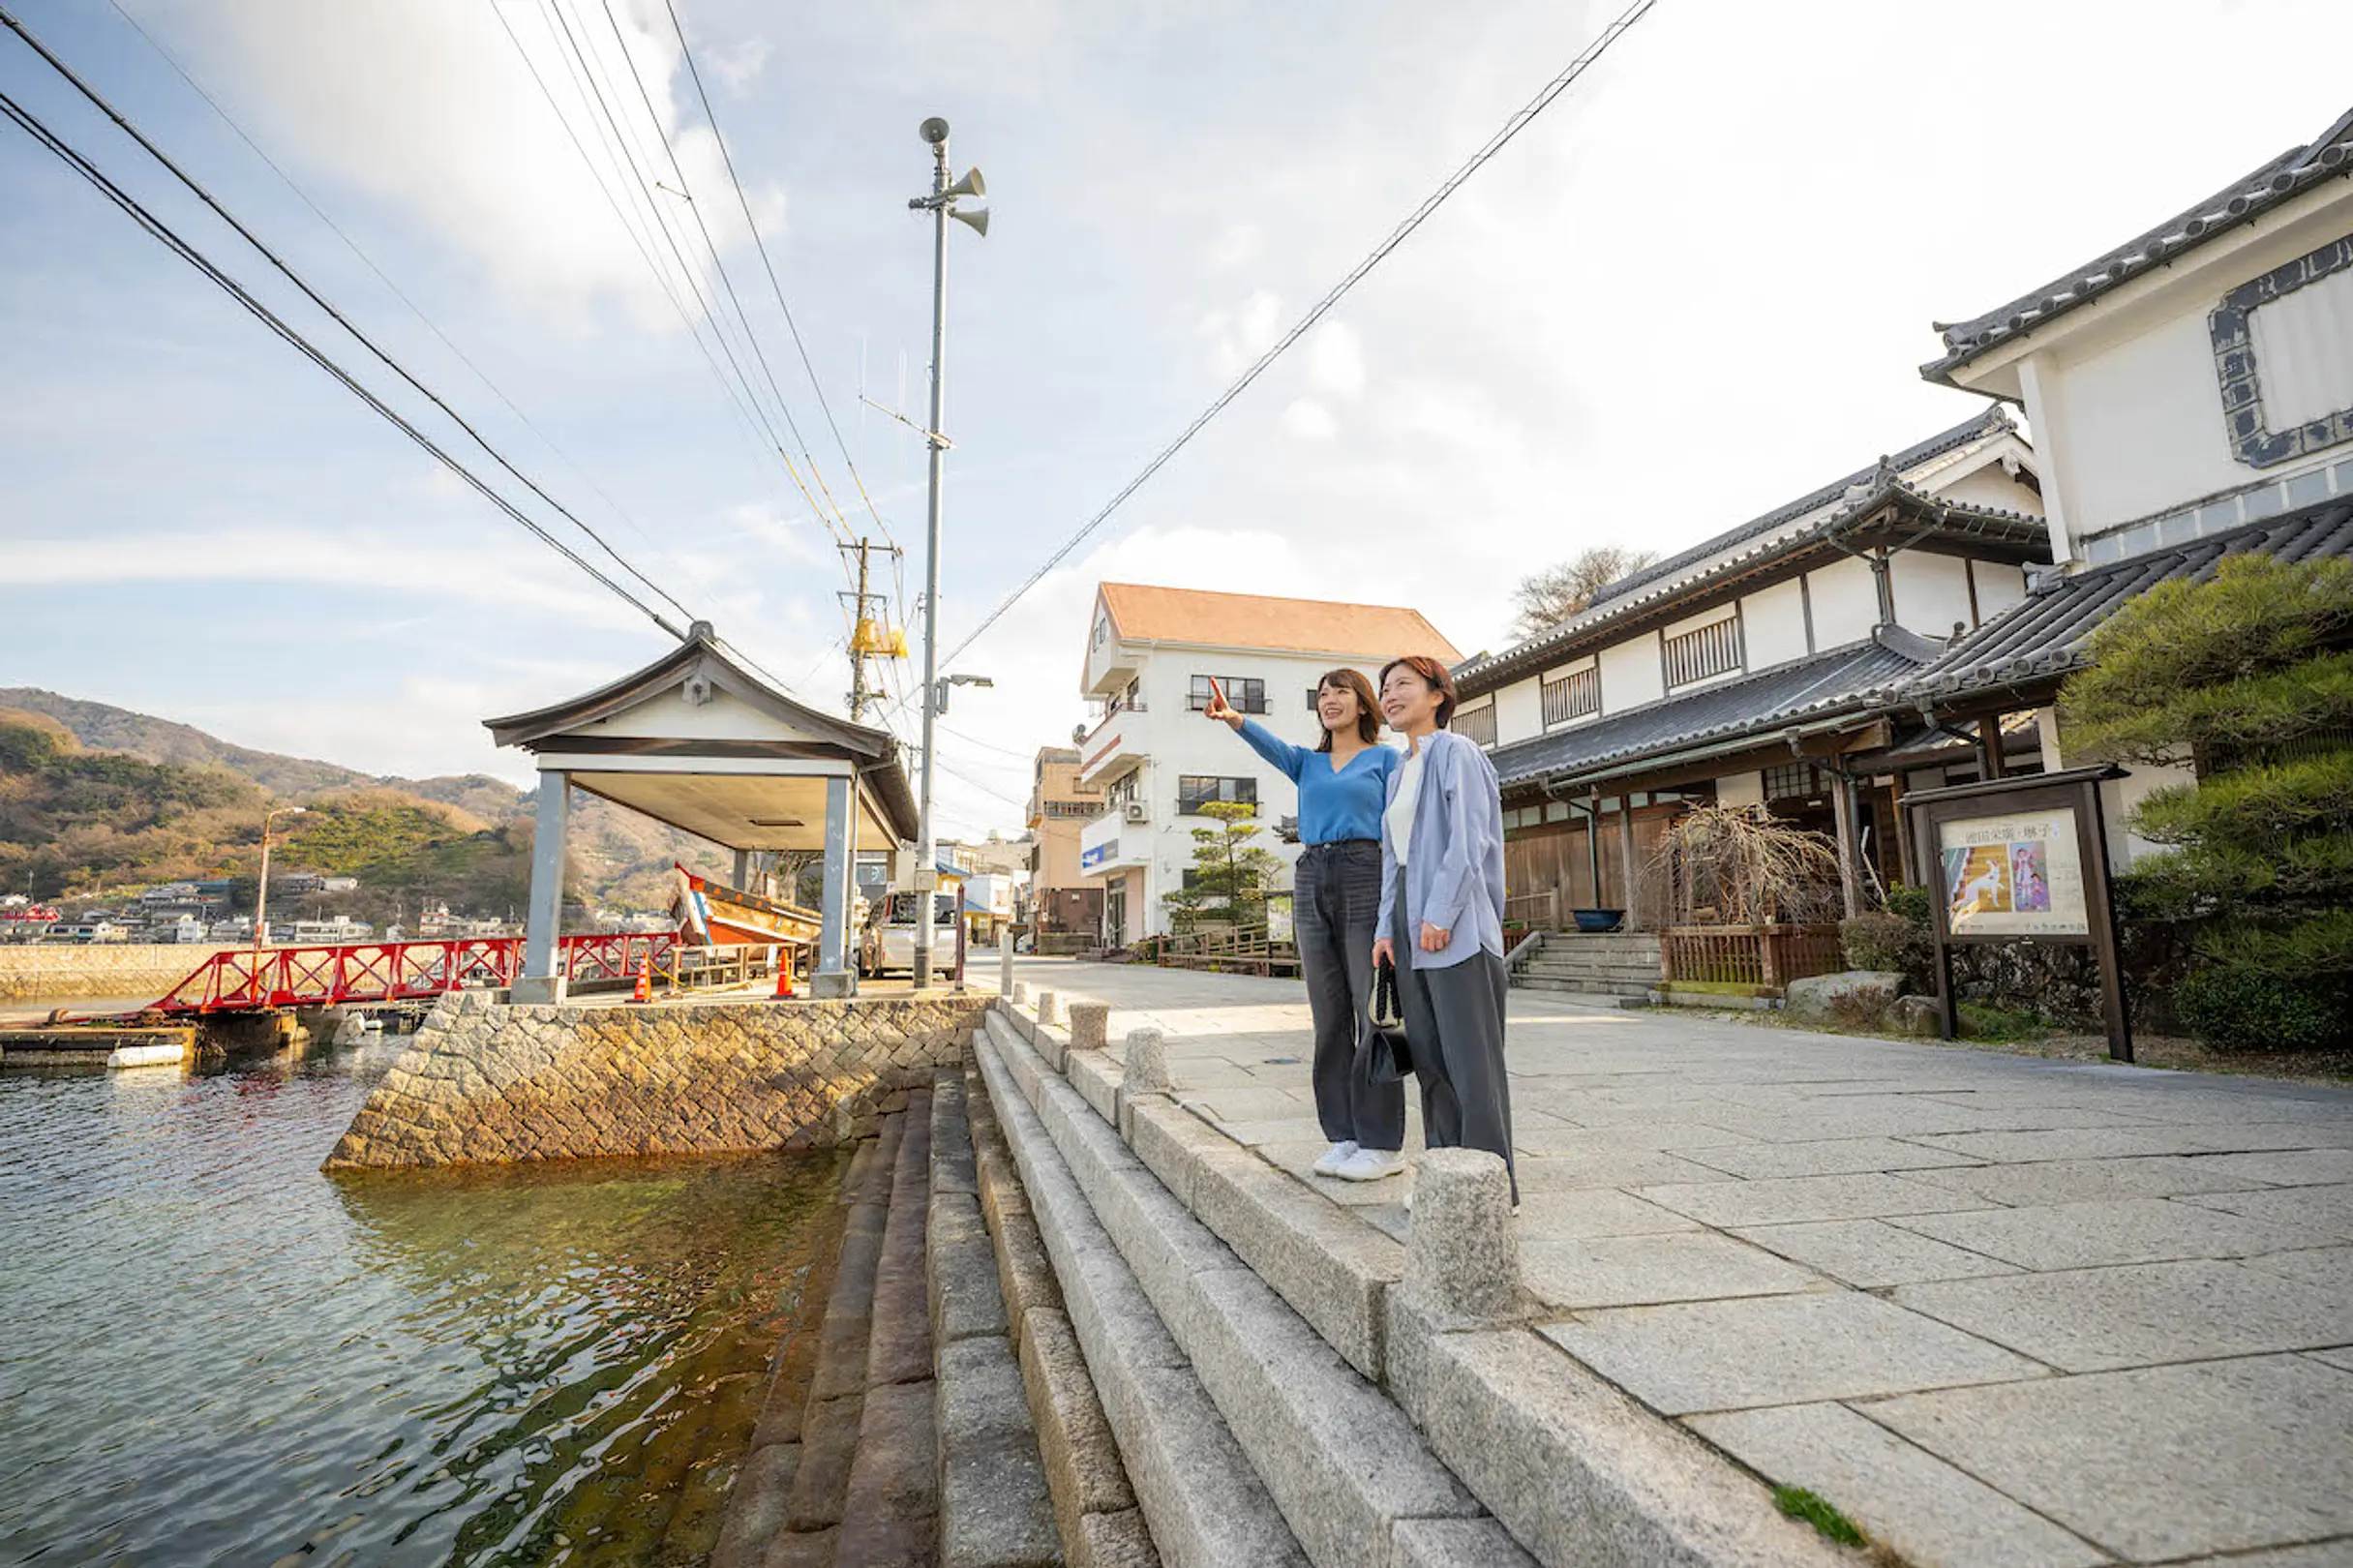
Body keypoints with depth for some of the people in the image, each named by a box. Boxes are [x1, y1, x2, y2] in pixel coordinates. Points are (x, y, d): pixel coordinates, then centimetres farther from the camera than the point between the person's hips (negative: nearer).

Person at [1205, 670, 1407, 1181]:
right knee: (1329, 1017, 6)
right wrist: (1233, 718, -25)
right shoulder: (1307, 763, 17)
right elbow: (1270, 745, -3)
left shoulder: (1385, 758, 8)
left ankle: (1382, 1143, 1)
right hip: (1311, 881, 5)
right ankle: (1343, 1135, 15)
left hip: (1366, 878, -4)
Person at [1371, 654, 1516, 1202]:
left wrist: (1439, 914, -19)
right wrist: (1387, 927, 10)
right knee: (1428, 1053, 9)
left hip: (1454, 924, -8)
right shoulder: (1399, 773, 21)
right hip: (1411, 921, 8)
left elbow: (1467, 839, -12)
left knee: (1470, 1054, -5)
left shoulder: (1456, 752, -3)